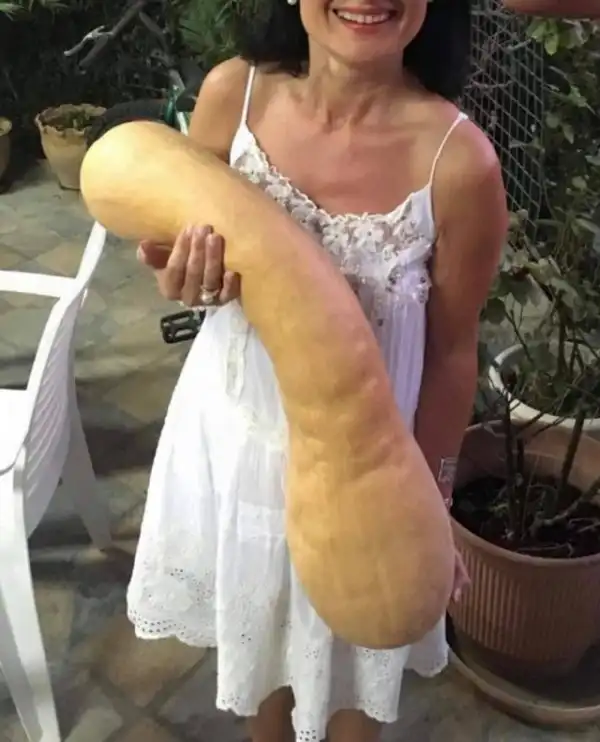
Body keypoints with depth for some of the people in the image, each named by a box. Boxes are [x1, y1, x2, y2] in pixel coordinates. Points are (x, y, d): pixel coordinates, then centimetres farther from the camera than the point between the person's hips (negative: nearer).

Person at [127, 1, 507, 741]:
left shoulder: (458, 160, -24)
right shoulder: (232, 93, -15)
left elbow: (451, 353, -12)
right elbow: (187, 246, 1)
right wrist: (187, 275, -24)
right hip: (235, 431, 4)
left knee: (350, 646, 24)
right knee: (253, 625, 29)